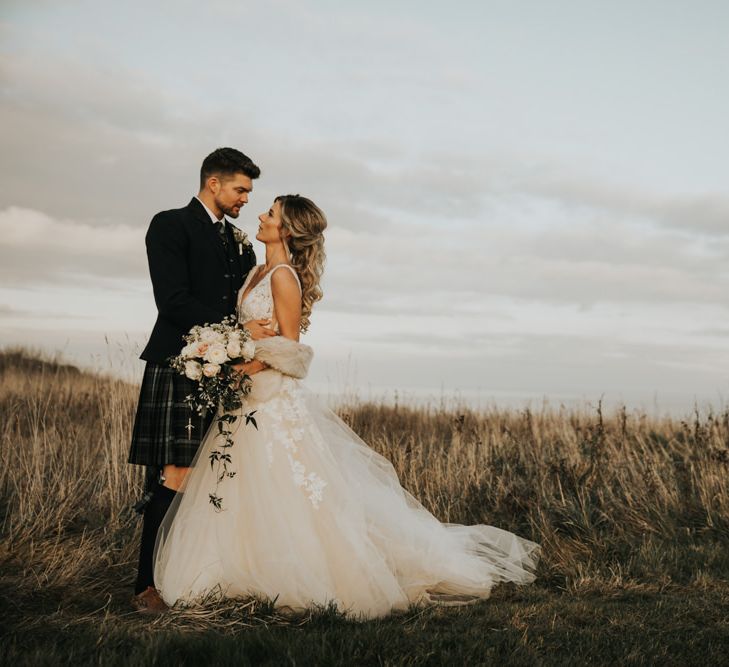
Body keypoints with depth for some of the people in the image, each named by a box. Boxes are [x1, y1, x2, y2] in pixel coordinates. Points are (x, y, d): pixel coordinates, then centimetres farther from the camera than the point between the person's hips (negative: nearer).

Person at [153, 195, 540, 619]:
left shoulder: (283, 277, -14)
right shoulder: (260, 272, 13)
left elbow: (287, 346, -15)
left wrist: (243, 368, -24)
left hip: (276, 399, -9)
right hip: (252, 398, 9)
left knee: (286, 494, -3)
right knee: (250, 494, 13)